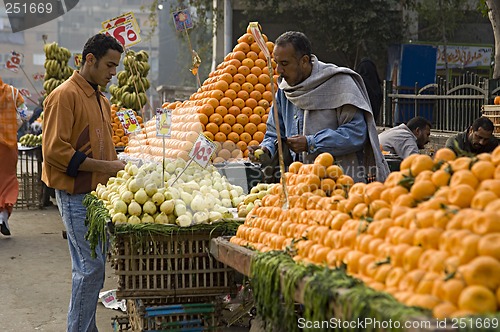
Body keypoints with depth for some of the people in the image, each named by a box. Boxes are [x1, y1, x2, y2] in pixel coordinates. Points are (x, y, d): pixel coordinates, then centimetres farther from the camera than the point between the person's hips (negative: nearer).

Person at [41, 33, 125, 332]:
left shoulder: (102, 100, 18)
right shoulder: (65, 96, -10)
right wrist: (104, 166, -18)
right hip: (77, 195, -9)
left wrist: (117, 167, 9)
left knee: (92, 267, 11)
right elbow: (55, 151, -18)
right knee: (91, 267, -10)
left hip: (99, 193, 9)